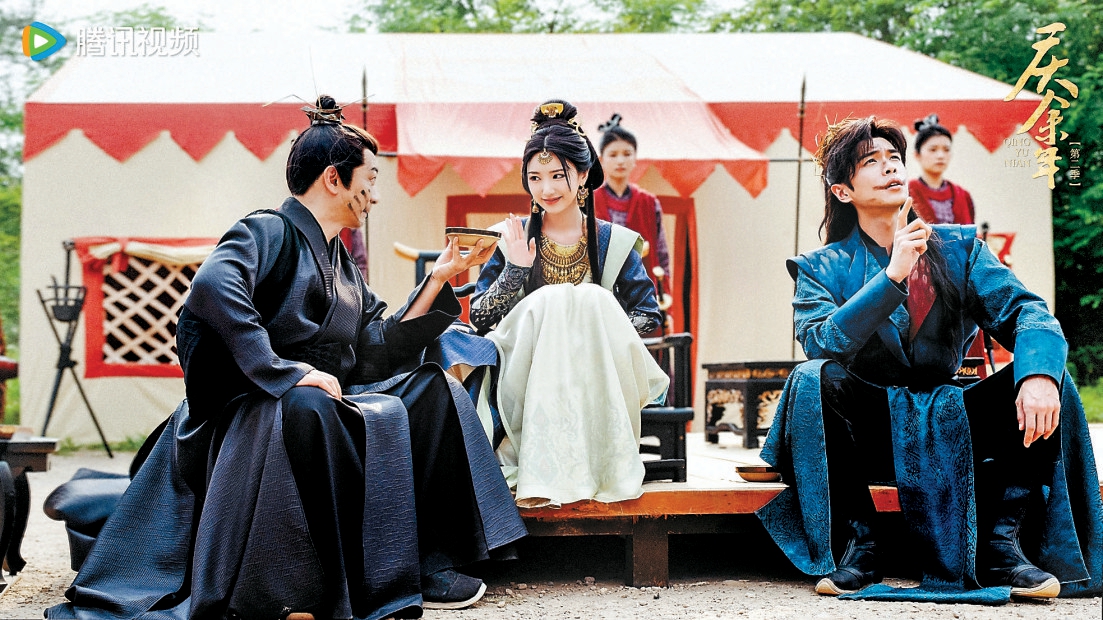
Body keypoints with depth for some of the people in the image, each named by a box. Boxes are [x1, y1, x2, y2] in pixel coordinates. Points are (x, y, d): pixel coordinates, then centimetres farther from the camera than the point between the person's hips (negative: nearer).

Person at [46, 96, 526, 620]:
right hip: (250, 414, -8)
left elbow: (378, 355, 13)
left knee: (431, 386, -5)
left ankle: (425, 564, -11)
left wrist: (437, 281, 9)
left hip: (328, 402, 9)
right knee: (307, 409, -40)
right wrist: (284, 371, -31)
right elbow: (212, 288, -28)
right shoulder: (267, 232, -5)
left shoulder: (342, 264, 21)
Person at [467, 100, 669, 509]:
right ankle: (542, 469, -38)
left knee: (594, 301, -28)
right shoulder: (511, 240, 10)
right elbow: (479, 317, 5)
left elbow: (648, 314, 6)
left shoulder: (613, 242, 10)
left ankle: (602, 460, -35)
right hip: (525, 378, 0)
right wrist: (515, 269, -9)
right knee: (550, 302, -30)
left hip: (597, 378, 0)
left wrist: (598, 331, -11)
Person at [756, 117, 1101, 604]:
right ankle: (858, 543, -21)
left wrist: (1039, 374, -29)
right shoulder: (822, 267, 2)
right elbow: (820, 343, -18)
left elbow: (1026, 312, -8)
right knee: (812, 379, -31)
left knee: (1045, 376, -20)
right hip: (869, 431, -2)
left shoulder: (958, 248, 7)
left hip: (948, 431, 2)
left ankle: (999, 544, -16)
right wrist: (892, 276, -25)